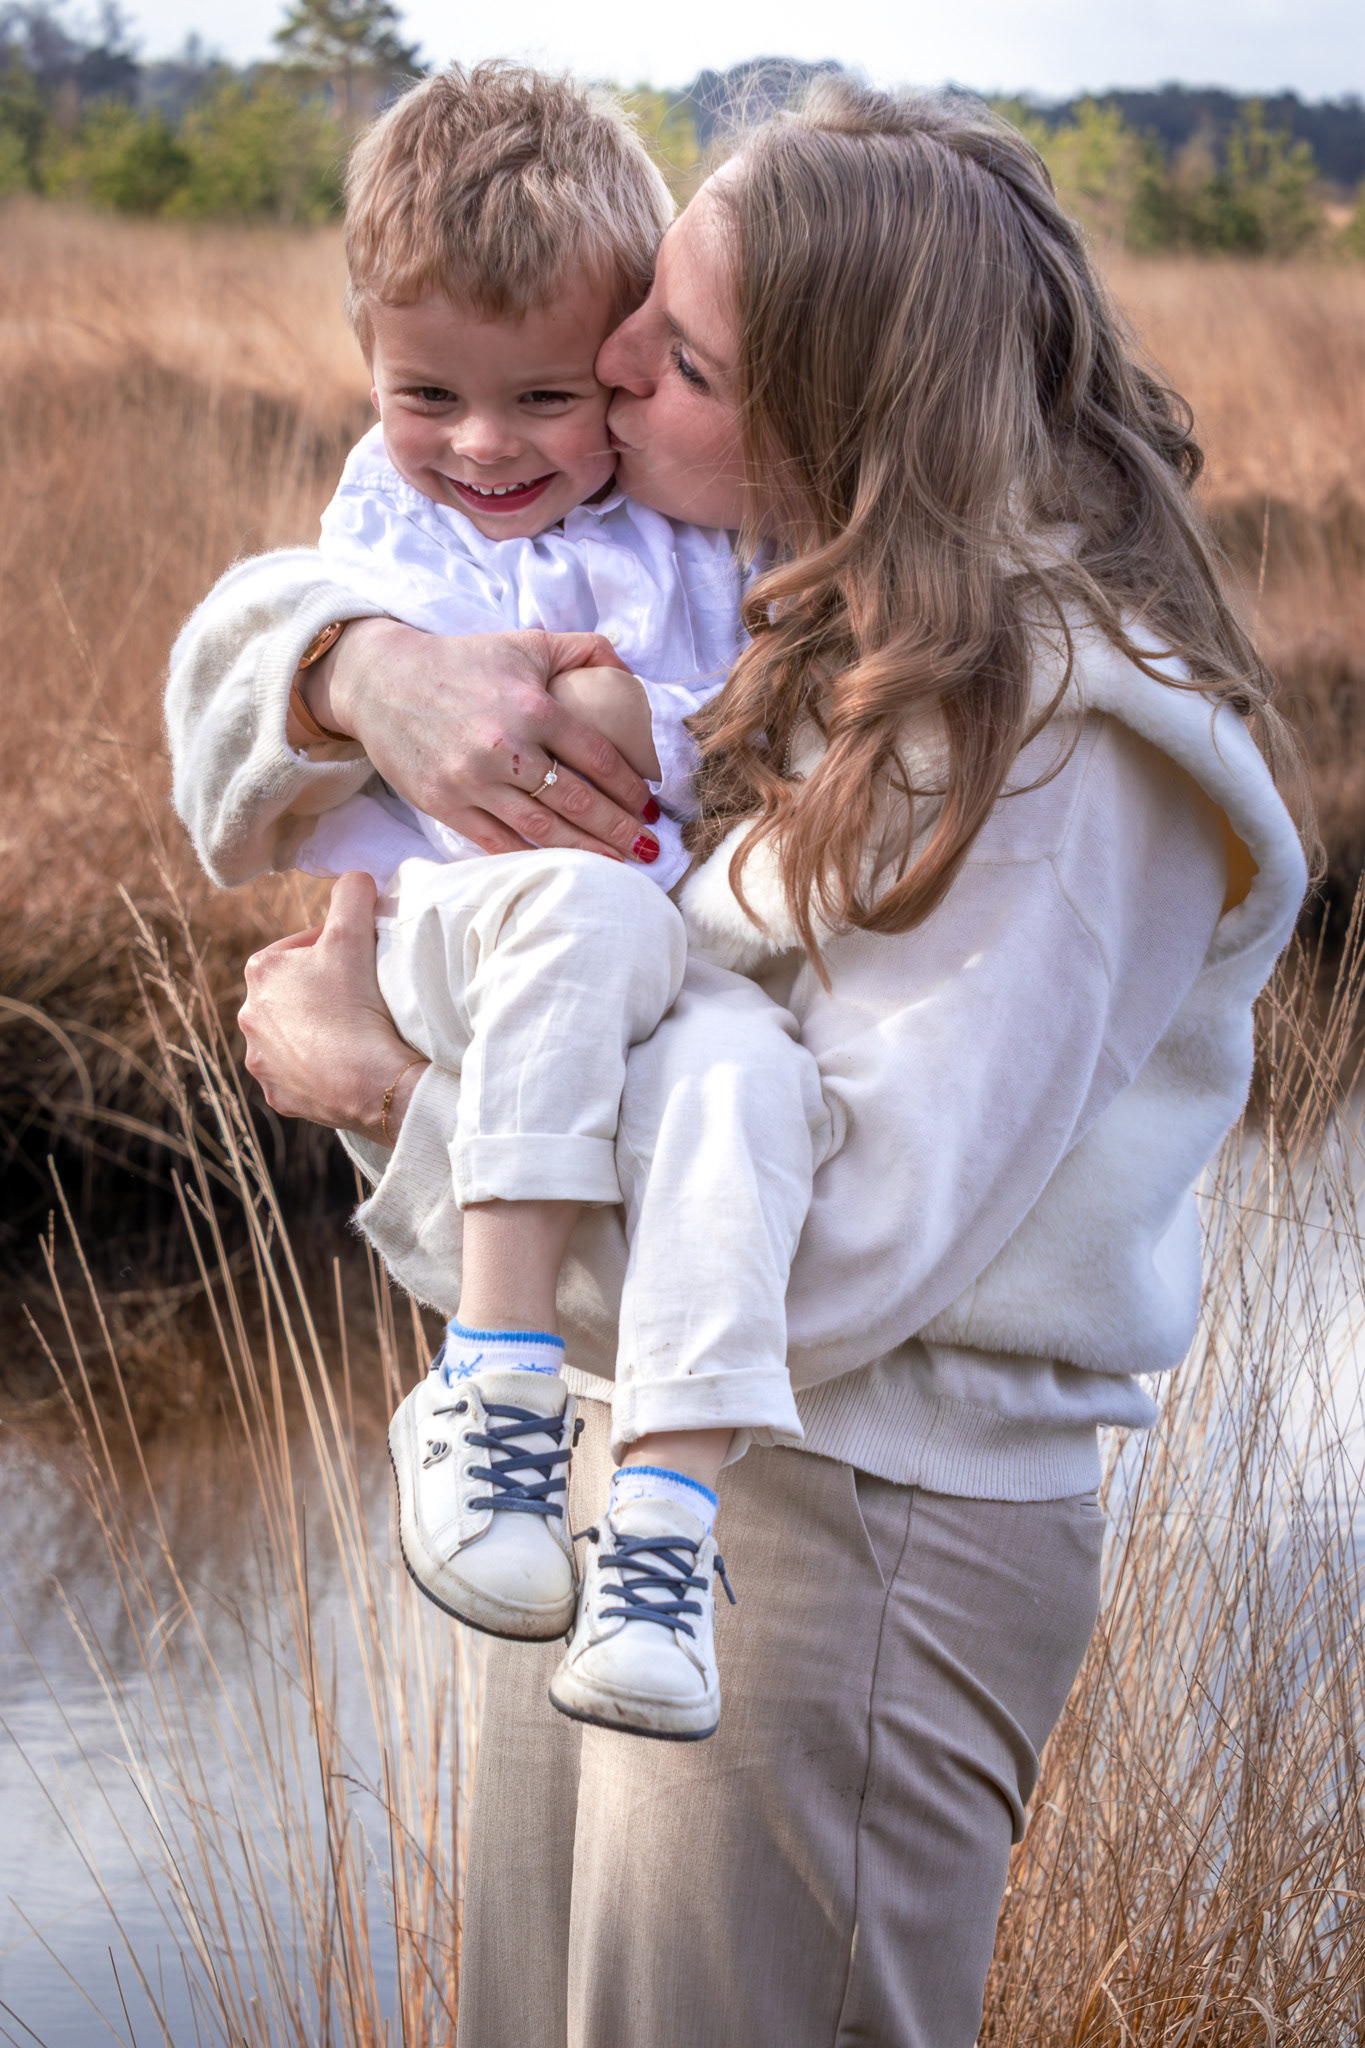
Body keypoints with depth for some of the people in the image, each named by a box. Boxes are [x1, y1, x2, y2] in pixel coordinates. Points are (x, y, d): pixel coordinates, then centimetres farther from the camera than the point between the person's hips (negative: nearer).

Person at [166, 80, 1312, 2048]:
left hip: (850, 1524, -8)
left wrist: (392, 1074, -20)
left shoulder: (1064, 739, -20)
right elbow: (247, 626, 9)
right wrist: (374, 670, -16)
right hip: (603, 1445, 8)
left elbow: (842, 1241, -26)